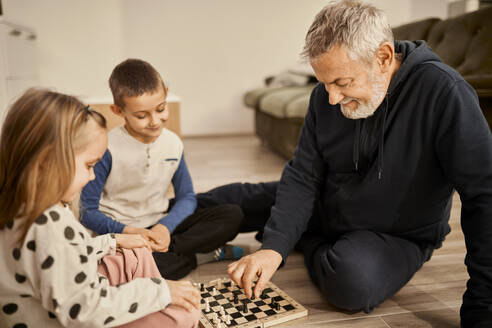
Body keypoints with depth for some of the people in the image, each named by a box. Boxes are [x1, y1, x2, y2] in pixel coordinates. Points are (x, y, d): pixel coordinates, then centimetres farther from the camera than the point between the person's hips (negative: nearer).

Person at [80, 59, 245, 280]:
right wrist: (130, 231, -26)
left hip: (161, 223, 4)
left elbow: (187, 197, 5)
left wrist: (165, 227, -15)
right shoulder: (108, 149, -16)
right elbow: (87, 211, -12)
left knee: (232, 215, -10)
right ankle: (206, 254, -18)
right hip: (120, 230, -4)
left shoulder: (173, 143, -1)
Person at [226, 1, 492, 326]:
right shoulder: (324, 98, -12)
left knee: (352, 279, -35)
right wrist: (274, 246, -27)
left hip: (399, 237, -4)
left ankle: (312, 247, -1)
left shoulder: (442, 92, -28)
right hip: (328, 214, 4)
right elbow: (303, 177, -11)